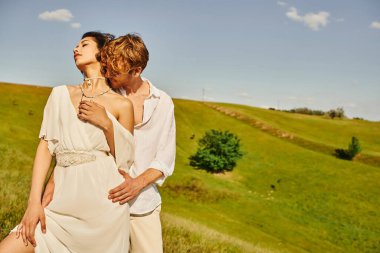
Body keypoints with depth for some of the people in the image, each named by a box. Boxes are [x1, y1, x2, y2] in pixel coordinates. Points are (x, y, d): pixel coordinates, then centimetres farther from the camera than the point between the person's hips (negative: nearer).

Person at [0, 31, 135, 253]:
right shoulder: (61, 95, 11)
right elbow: (45, 147, 4)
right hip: (63, 205, 2)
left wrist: (107, 124, -9)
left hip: (104, 207, -2)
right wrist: (35, 202, -5)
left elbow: (124, 164, 4)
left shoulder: (121, 105, 3)